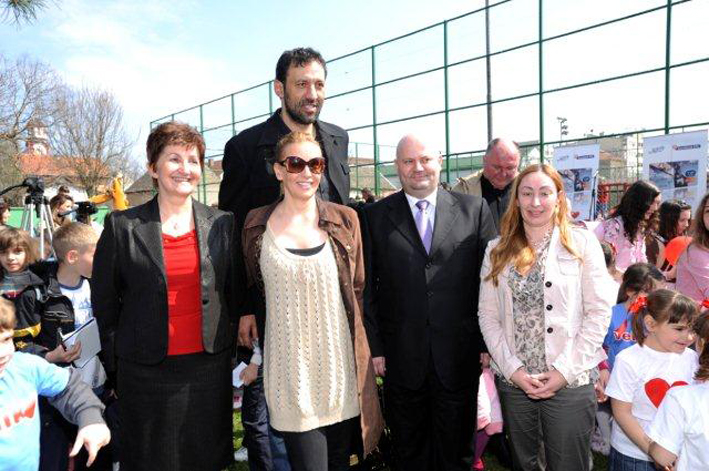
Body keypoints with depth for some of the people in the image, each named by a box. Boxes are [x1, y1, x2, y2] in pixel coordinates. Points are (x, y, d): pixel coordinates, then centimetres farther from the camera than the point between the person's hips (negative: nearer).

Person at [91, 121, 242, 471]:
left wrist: (232, 348, 9)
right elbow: (104, 299, 3)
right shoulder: (122, 226, -4)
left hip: (210, 365, 2)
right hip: (146, 372, -1)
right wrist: (115, 359, 5)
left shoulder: (221, 223, 2)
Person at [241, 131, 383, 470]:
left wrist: (372, 351, 6)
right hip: (290, 372, -1)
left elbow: (358, 290, 6)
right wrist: (254, 357, 10)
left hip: (342, 367, 2)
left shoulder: (345, 219, 1)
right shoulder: (256, 225, 0)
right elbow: (253, 296, 9)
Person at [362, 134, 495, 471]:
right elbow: (367, 288, 0)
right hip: (400, 357, 0)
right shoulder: (375, 216, 1)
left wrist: (488, 343, -1)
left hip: (459, 356, 0)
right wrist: (375, 346, -3)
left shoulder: (474, 209, 1)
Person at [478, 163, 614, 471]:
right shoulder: (497, 250, 4)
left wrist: (566, 370, -11)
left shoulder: (582, 243, -2)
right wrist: (513, 369, -8)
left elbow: (599, 312, -5)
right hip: (512, 381, 3)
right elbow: (487, 315, 2)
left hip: (570, 382, -2)